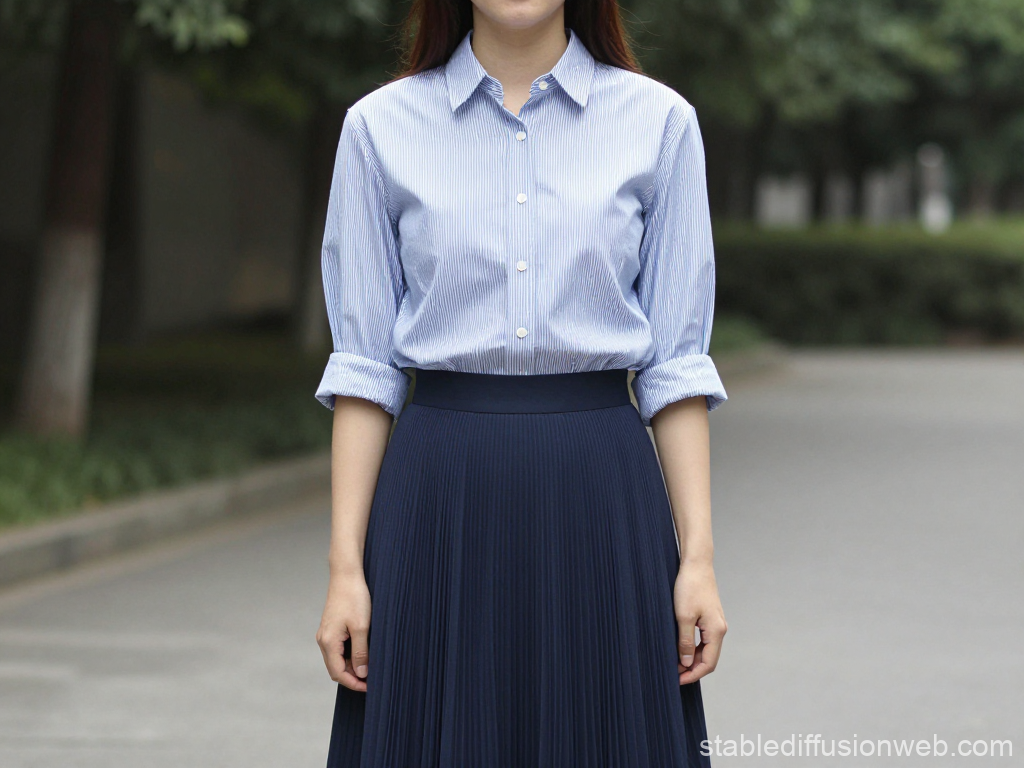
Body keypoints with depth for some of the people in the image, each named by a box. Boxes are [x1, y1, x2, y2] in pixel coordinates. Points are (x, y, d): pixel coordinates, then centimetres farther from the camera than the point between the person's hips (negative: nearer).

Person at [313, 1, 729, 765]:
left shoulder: (660, 121, 4)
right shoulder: (379, 127, 4)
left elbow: (675, 360, 3)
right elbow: (364, 364, 3)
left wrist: (698, 557, -3)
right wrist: (345, 567, -3)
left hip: (600, 499, 0)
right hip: (440, 500, 0)